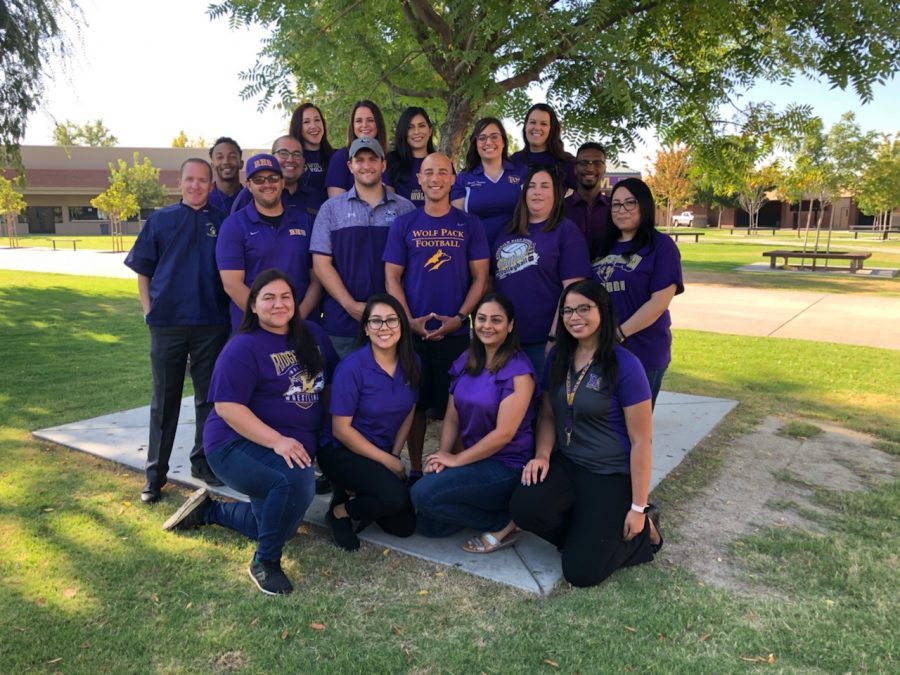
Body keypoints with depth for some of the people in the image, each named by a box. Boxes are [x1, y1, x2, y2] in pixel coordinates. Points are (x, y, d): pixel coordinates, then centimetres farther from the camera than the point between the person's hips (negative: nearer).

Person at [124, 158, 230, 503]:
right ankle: (155, 472, 16)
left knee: (209, 396, 10)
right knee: (165, 399, 6)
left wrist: (230, 309, 0)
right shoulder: (160, 220, 6)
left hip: (212, 324, 1)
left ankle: (204, 460, 26)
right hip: (167, 323, 0)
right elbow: (143, 270, 8)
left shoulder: (222, 222, 6)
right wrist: (148, 310, -1)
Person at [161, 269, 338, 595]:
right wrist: (277, 441, -30)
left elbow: (332, 382, 13)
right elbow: (227, 407, -22)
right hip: (239, 444, -8)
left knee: (277, 520, 16)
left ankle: (208, 510, 37)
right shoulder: (243, 348, -16)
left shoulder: (312, 335, 3)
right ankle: (264, 562, -13)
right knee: (297, 480, -35)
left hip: (294, 447, 8)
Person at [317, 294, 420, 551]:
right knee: (395, 497, -28)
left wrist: (395, 455, -2)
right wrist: (386, 460, -15)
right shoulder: (352, 367, -21)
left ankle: (358, 497, 24)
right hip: (342, 451, -6)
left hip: (386, 454, 6)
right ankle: (340, 511, 0)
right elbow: (341, 429, -18)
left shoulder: (411, 362, -5)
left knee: (404, 526, 0)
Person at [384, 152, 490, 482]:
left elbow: (480, 277, 3)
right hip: (412, 331, 1)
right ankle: (415, 470, 21)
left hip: (456, 331, 0)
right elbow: (392, 278, 3)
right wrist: (410, 320, -10)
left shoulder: (469, 225, 5)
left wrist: (458, 318, -10)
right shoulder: (404, 224, 6)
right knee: (416, 403, 8)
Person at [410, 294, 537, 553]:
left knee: (423, 494, -21)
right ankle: (489, 506, 16)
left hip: (507, 466, -7)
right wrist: (442, 454, -10)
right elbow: (452, 418, 6)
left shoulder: (519, 370, -16)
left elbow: (504, 433, -20)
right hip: (473, 460, 7)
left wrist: (457, 459, -15)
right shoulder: (466, 361, 7)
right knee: (428, 525, -4)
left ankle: (502, 523, -5)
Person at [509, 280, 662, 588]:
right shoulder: (559, 357, 3)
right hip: (567, 464, 5)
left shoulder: (625, 365, -15)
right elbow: (547, 414, 11)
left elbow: (641, 440, -12)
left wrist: (638, 508, -11)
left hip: (611, 474, -5)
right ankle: (591, 533, 6)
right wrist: (543, 455, -9)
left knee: (580, 572, -9)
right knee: (523, 507, -25)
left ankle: (643, 530, 18)